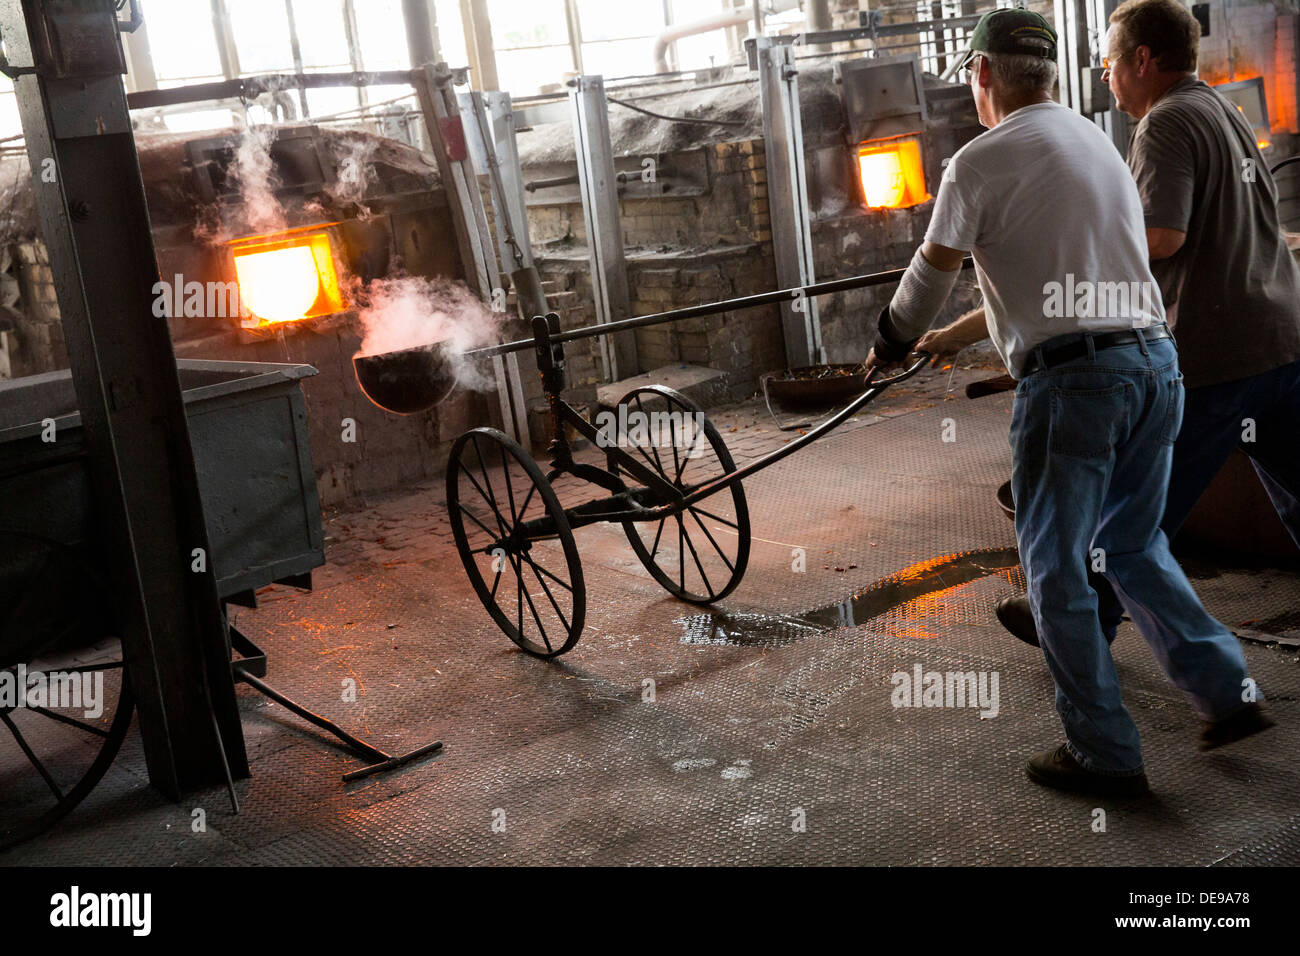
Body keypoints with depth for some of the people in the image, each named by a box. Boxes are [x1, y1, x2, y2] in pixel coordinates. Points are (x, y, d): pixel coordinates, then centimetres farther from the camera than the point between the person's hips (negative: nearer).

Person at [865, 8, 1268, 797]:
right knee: (1136, 546, 22)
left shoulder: (980, 162, -6)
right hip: (1155, 360, 7)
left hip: (1072, 377, -7)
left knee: (1058, 570, 4)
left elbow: (932, 276, -3)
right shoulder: (1098, 141, 17)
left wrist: (890, 347, 17)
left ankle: (1105, 755, 9)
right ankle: (1226, 688, 23)